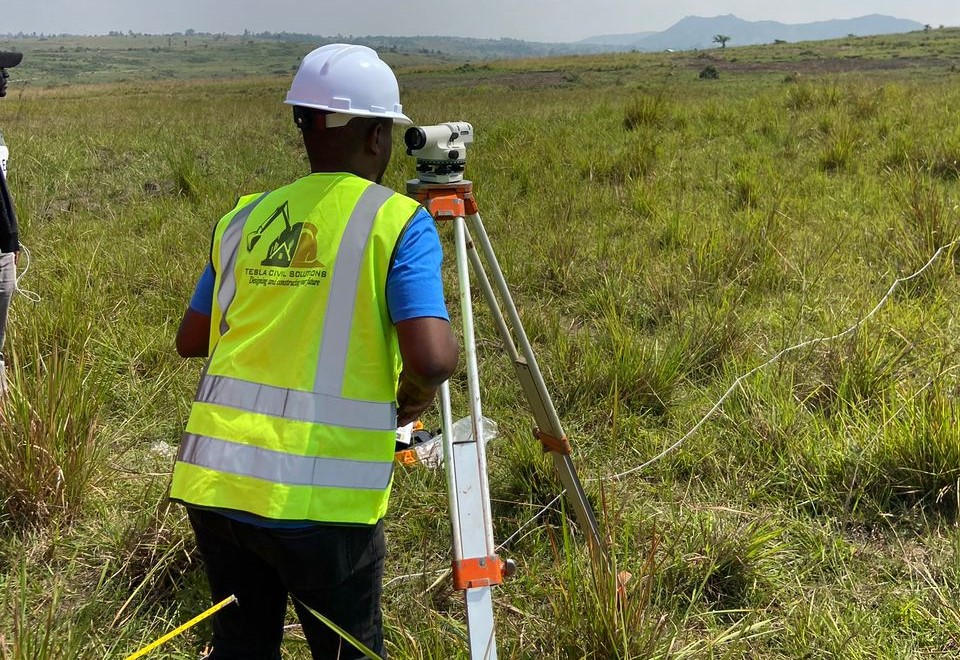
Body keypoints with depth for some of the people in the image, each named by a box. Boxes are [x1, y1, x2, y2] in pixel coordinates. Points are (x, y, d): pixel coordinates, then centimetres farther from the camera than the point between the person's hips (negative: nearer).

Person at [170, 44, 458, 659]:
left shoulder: (244, 218, 10)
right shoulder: (398, 221, -6)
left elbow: (191, 340, 18)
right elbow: (433, 358, -18)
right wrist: (413, 395, 3)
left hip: (213, 479, 5)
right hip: (320, 497, -5)